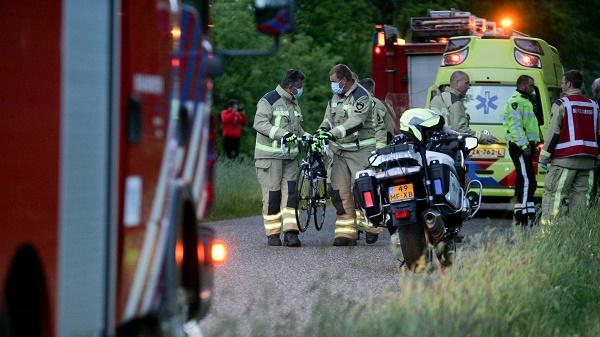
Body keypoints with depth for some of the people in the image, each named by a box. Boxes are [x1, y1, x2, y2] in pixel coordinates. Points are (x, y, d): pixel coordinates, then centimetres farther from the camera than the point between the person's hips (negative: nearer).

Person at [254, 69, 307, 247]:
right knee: (272, 195, -6)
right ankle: (273, 234, 2)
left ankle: (291, 232, -7)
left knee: (290, 194, -4)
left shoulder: (294, 103, 18)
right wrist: (282, 134, -33)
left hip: (289, 157, 7)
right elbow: (260, 123, -22)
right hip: (269, 156, -7)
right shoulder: (268, 101, -8)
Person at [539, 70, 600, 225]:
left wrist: (543, 158, -4)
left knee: (553, 194, -4)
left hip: (565, 159, -6)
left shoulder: (561, 104, -5)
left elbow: (553, 133, -9)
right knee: (581, 194, 6)